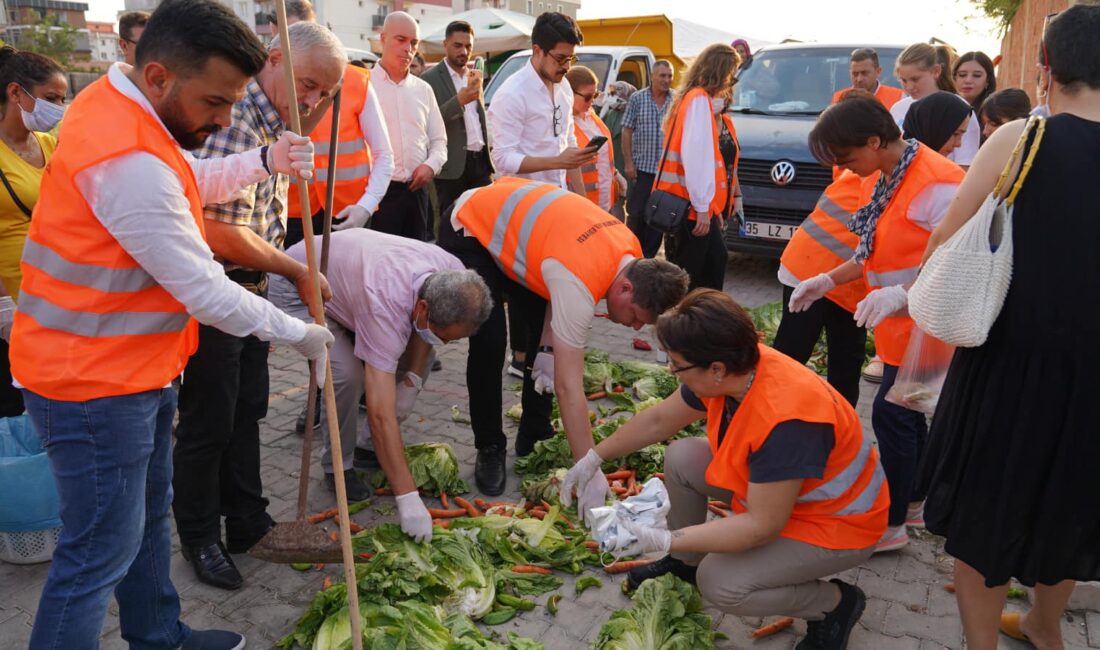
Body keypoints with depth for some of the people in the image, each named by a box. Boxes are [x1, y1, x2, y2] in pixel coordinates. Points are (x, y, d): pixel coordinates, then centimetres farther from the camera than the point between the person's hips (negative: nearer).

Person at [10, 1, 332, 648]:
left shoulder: (117, 103, 3)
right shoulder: (129, 160, -29)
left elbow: (190, 183, 19)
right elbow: (205, 292, -25)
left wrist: (263, 162, 2)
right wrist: (298, 332, -11)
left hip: (138, 368, 10)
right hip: (96, 386, -10)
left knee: (148, 515, 23)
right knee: (101, 551, 3)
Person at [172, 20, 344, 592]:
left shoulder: (274, 125, 11)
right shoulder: (235, 121, -22)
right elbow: (222, 235, -28)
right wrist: (298, 271, -17)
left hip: (251, 288, 10)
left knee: (246, 411, 17)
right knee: (208, 423, 4)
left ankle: (248, 523, 32)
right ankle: (200, 539, 23)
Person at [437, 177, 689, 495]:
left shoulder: (631, 250, -14)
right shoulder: (579, 284, -39)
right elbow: (568, 387, -37)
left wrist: (548, 347, -10)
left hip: (510, 218, 8)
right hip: (467, 230, -8)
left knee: (544, 325, 2)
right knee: (489, 343, -18)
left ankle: (534, 435, 16)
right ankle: (489, 449, 1)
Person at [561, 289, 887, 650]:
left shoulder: (786, 421, -40)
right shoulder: (732, 369, -16)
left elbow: (763, 526, -32)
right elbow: (658, 420, 1)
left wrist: (661, 540, -34)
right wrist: (593, 458, 5)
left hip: (837, 522, -8)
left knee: (720, 583, -21)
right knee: (682, 458, -3)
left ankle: (836, 602, 3)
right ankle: (686, 562, 19)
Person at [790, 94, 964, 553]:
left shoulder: (937, 184, -24)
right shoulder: (889, 180, 8)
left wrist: (902, 294, -37)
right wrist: (828, 280, 9)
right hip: (900, 328, 9)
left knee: (892, 416, -3)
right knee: (905, 414, 17)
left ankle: (891, 523, 11)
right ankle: (915, 500, 34)